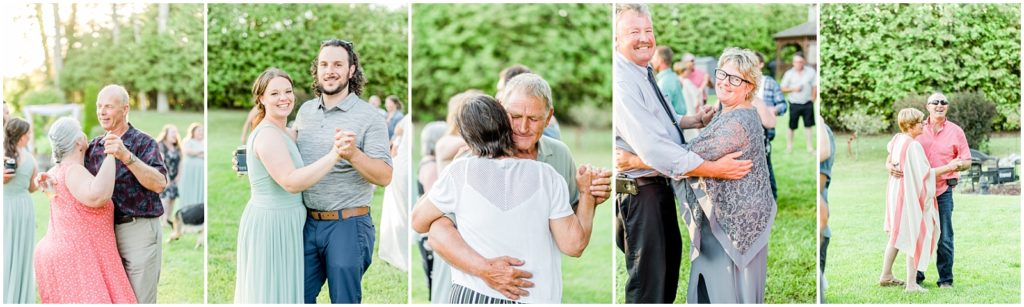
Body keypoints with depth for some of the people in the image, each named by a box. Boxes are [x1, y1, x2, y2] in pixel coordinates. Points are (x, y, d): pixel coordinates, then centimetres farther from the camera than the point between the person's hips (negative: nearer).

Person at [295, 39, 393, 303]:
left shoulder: (368, 117, -9)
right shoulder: (305, 110, 8)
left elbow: (385, 177, -15)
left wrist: (353, 154, -31)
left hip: (347, 225, -5)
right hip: (308, 222, 5)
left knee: (344, 300, 6)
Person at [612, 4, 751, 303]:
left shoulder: (644, 74, 7)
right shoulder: (621, 82, -25)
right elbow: (653, 148, -32)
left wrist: (694, 120, 3)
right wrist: (716, 169, -31)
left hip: (661, 184, 10)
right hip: (640, 191, -10)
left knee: (671, 253, 26)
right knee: (648, 275, 1)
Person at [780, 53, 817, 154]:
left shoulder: (811, 72, -1)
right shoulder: (789, 74, -4)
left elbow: (815, 87, 5)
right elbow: (783, 88, -1)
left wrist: (813, 99, 1)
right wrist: (793, 89, -17)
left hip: (807, 104, 1)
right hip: (795, 104, -1)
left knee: (808, 126, 6)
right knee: (791, 127, 3)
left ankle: (810, 147, 14)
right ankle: (789, 146, 16)